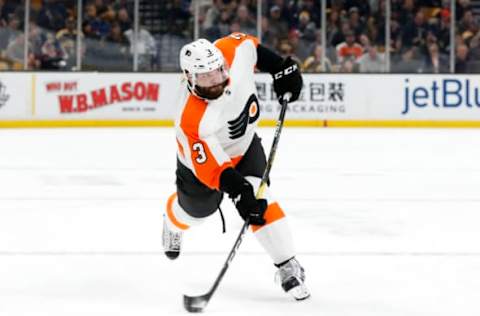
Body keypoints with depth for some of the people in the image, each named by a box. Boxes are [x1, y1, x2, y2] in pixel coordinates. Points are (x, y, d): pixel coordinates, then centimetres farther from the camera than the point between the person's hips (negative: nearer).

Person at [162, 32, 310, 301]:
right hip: (203, 159, -2)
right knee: (197, 209, 22)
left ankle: (288, 266, -10)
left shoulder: (235, 53, -32)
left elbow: (247, 43, -7)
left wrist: (281, 67, -11)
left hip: (244, 143, 2)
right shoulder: (191, 121, -42)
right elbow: (210, 168, -38)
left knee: (259, 201, -19)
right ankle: (174, 223, 60)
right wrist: (239, 191, -48)